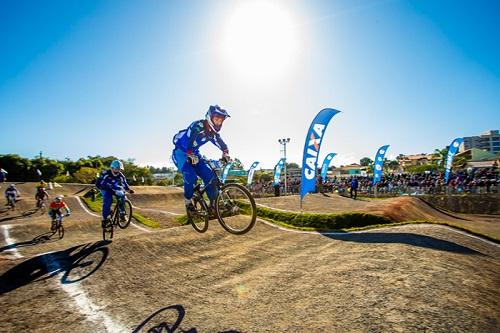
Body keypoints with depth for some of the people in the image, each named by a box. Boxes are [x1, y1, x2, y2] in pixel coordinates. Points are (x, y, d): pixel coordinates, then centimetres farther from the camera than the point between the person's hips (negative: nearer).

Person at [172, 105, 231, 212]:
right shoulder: (198, 125, -22)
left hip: (194, 153, 7)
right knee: (191, 176, -27)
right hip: (181, 152, -7)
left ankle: (214, 203, -3)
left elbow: (222, 145, 7)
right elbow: (187, 140, -31)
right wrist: (191, 156, -35)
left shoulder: (213, 133, 2)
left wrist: (226, 155, -9)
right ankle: (188, 200, -3)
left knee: (209, 175, -10)